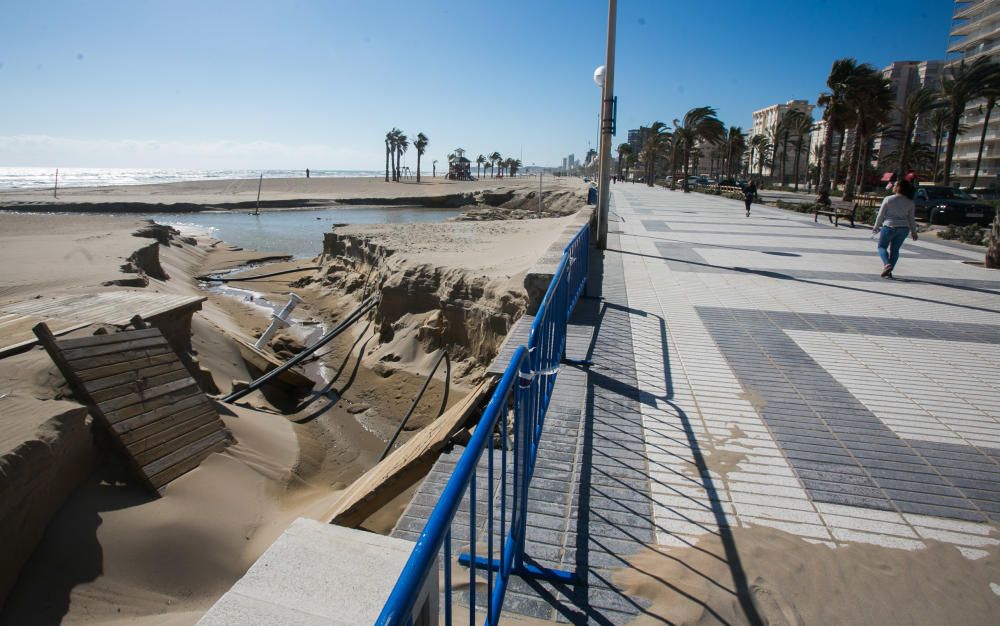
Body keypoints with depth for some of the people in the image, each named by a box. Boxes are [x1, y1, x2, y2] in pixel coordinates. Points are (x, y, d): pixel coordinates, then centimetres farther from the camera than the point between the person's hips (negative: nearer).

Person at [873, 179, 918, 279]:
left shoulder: (888, 199, -8)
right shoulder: (910, 202, 4)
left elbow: (881, 215, -5)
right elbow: (911, 218, 7)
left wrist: (876, 227, 5)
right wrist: (913, 231, 15)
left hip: (889, 226, -4)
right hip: (904, 228, 4)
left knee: (882, 247, 9)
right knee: (895, 249, 12)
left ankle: (887, 264, -17)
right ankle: (889, 271, 8)